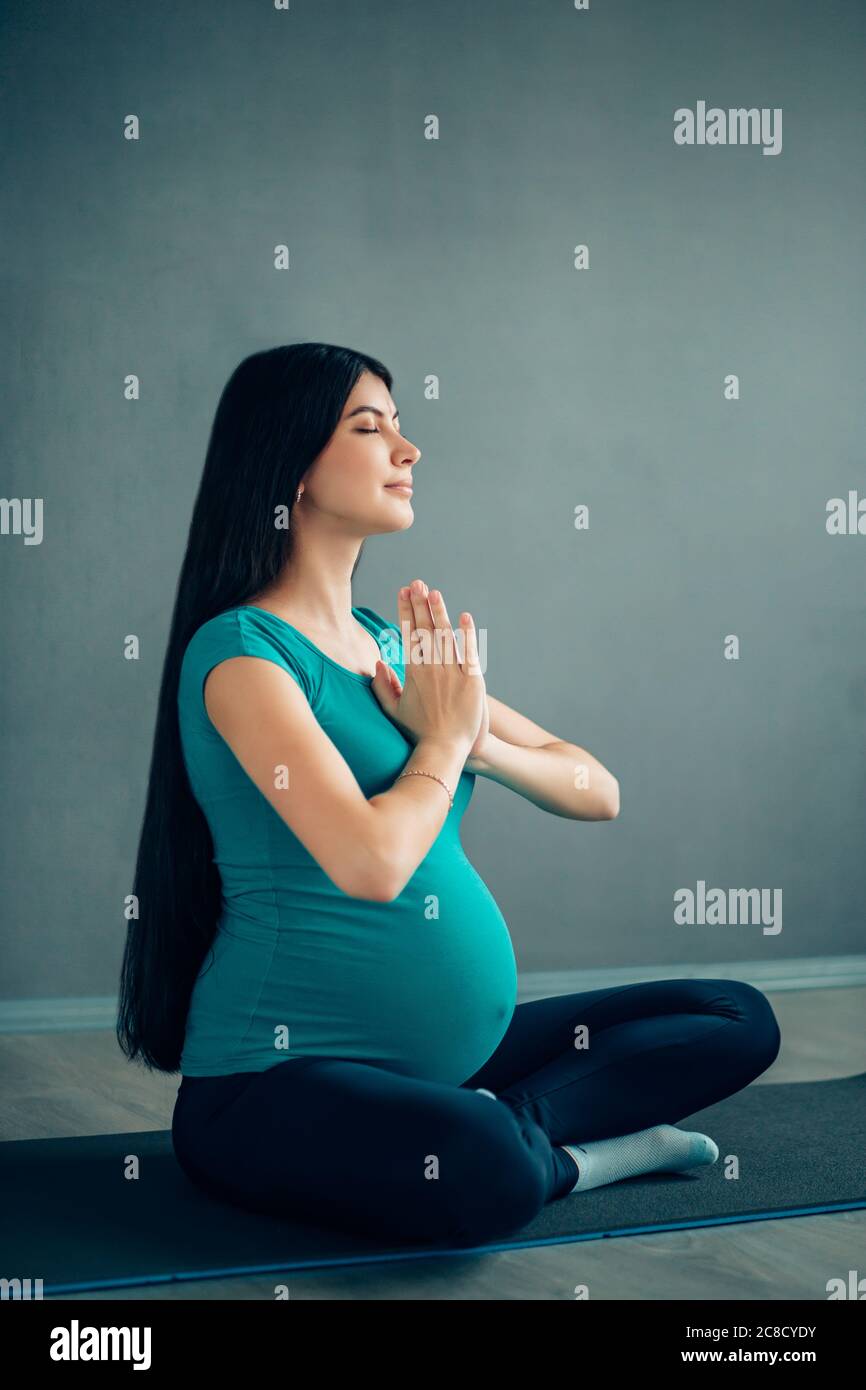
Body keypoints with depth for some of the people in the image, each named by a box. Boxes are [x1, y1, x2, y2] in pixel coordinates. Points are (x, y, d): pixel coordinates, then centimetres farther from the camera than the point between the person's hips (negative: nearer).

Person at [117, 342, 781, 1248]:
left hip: (448, 1058, 8)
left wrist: (481, 743, -10)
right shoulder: (242, 653, -13)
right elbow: (373, 861, -26)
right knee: (482, 1168, -38)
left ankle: (506, 1124, -9)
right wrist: (445, 739, -7)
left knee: (737, 1020, 6)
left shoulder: (391, 641, 11)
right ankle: (568, 1153, -6)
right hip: (280, 1083, -8)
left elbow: (597, 793, 11)